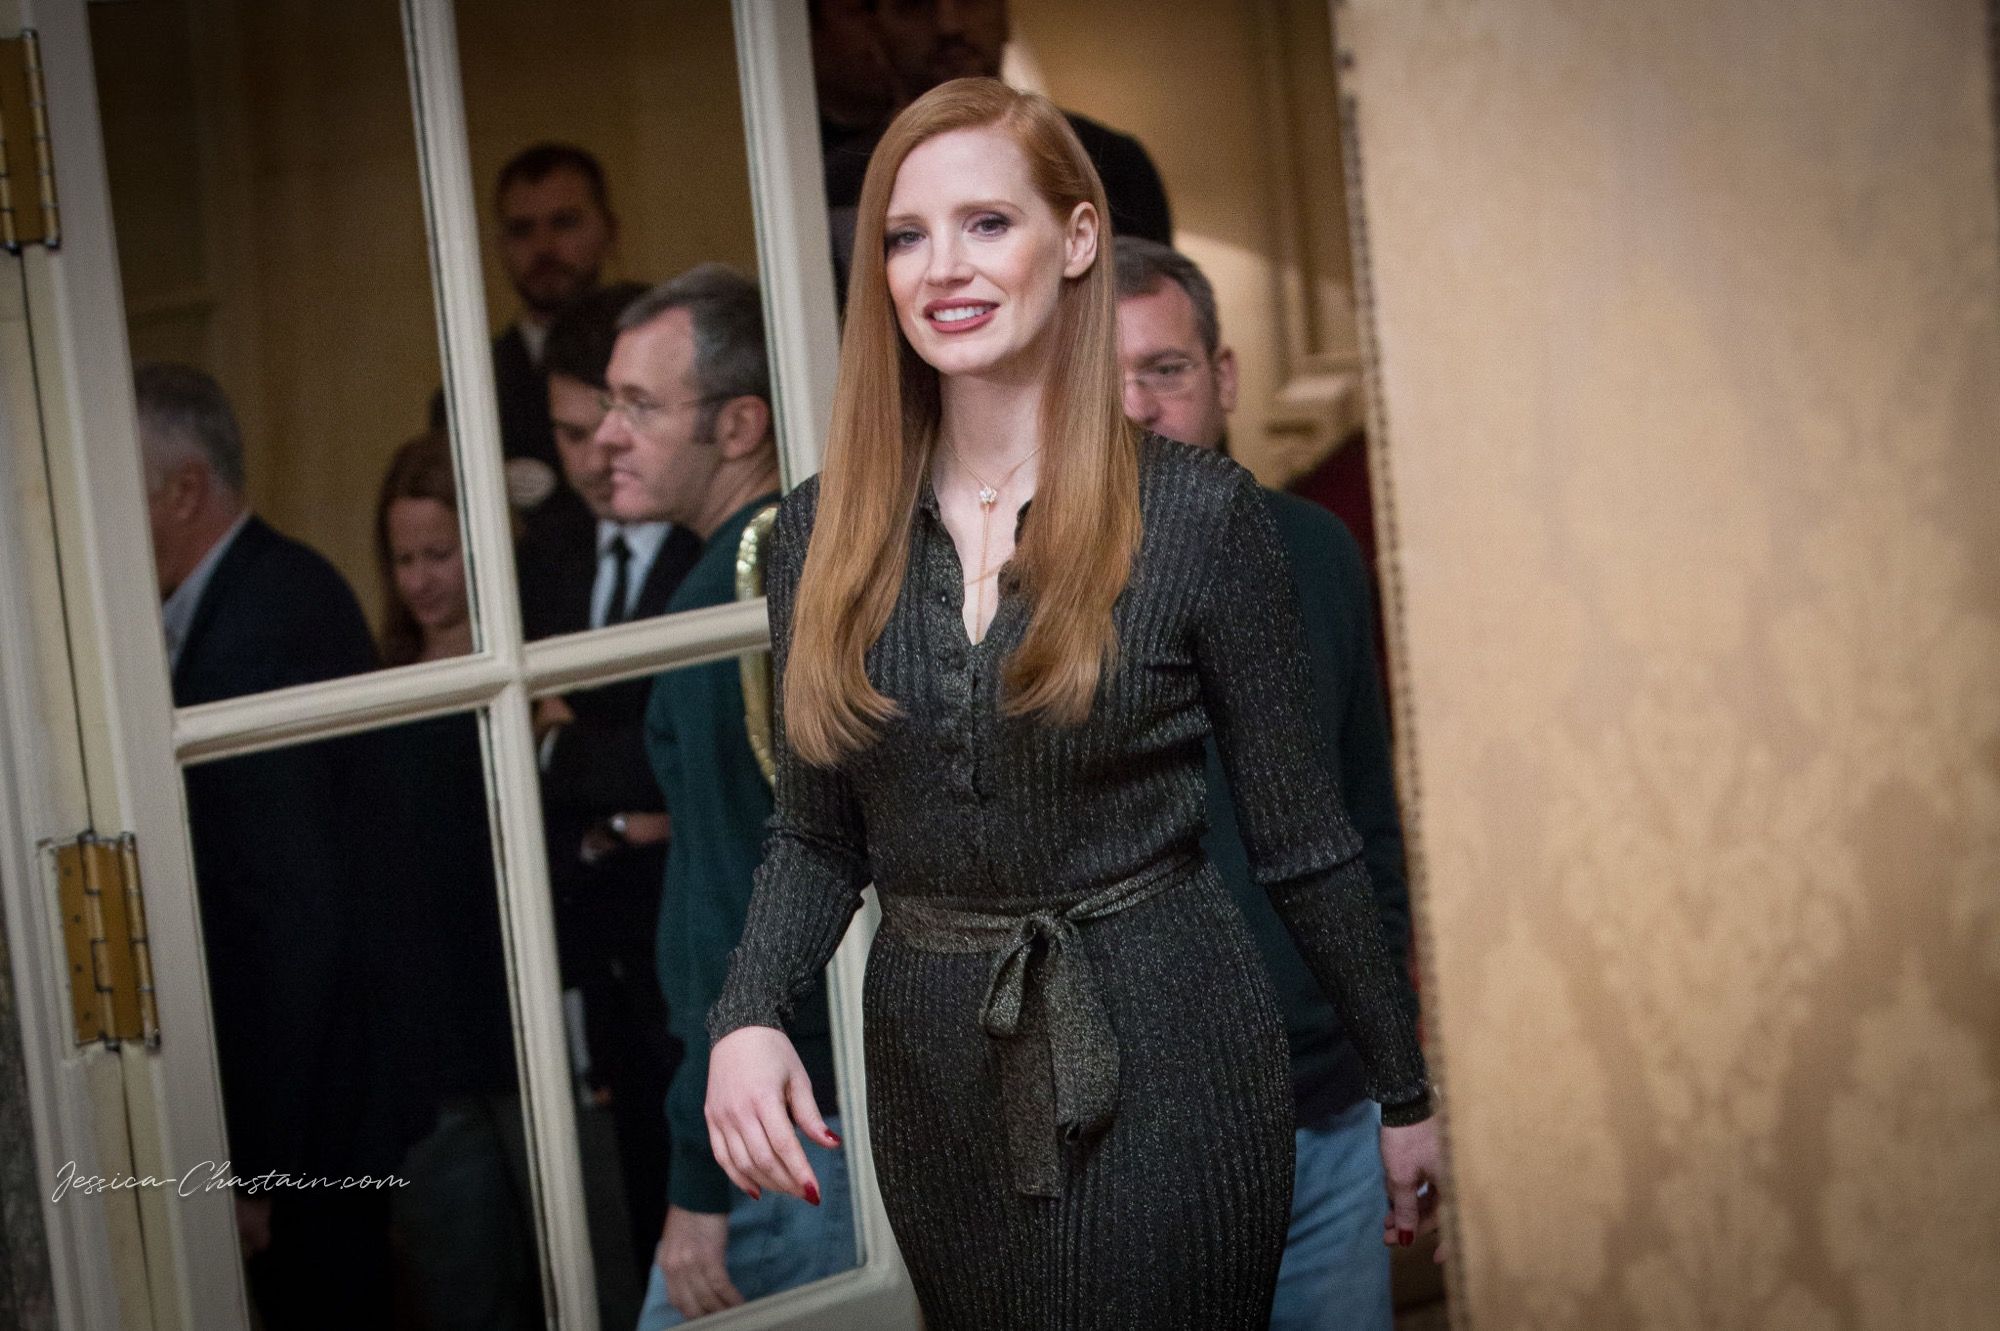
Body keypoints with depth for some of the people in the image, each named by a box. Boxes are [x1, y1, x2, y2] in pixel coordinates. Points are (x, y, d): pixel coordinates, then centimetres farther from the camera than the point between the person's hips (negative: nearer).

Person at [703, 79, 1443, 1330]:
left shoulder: (1199, 512, -8)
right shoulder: (825, 530, 2)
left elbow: (1301, 837, -2)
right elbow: (818, 833, 9)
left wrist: (1406, 1095, 3)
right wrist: (748, 1017, -9)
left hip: (1160, 1066, -4)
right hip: (933, 1073, 4)